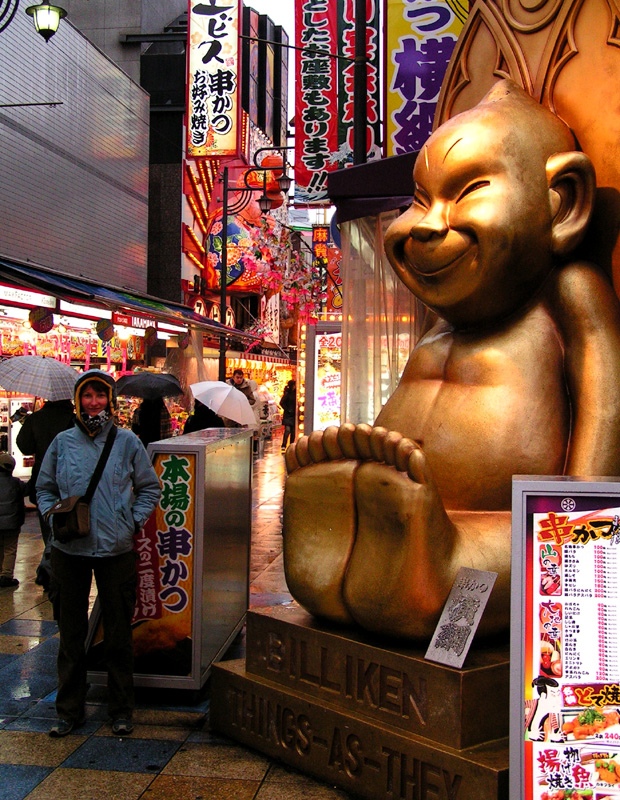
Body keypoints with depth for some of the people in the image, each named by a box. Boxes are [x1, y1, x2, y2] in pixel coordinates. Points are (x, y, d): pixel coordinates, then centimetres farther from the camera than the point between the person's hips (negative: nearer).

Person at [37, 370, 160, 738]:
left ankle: (121, 710, 23)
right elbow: (45, 487, 15)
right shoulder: (63, 442, 4)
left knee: (119, 634, 8)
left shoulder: (127, 442, 1)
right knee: (71, 632, 10)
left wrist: (133, 522, -1)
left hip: (116, 550, -1)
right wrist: (54, 518, -1)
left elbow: (150, 487, 9)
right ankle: (69, 710, 25)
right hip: (69, 549, 1)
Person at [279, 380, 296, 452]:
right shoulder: (287, 393, -8)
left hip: (293, 415, 7)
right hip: (288, 415, -7)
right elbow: (282, 403, -12)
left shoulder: (294, 393, 12)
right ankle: (283, 446, -15)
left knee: (293, 431, 7)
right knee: (287, 430, -15)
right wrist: (288, 410, -13)